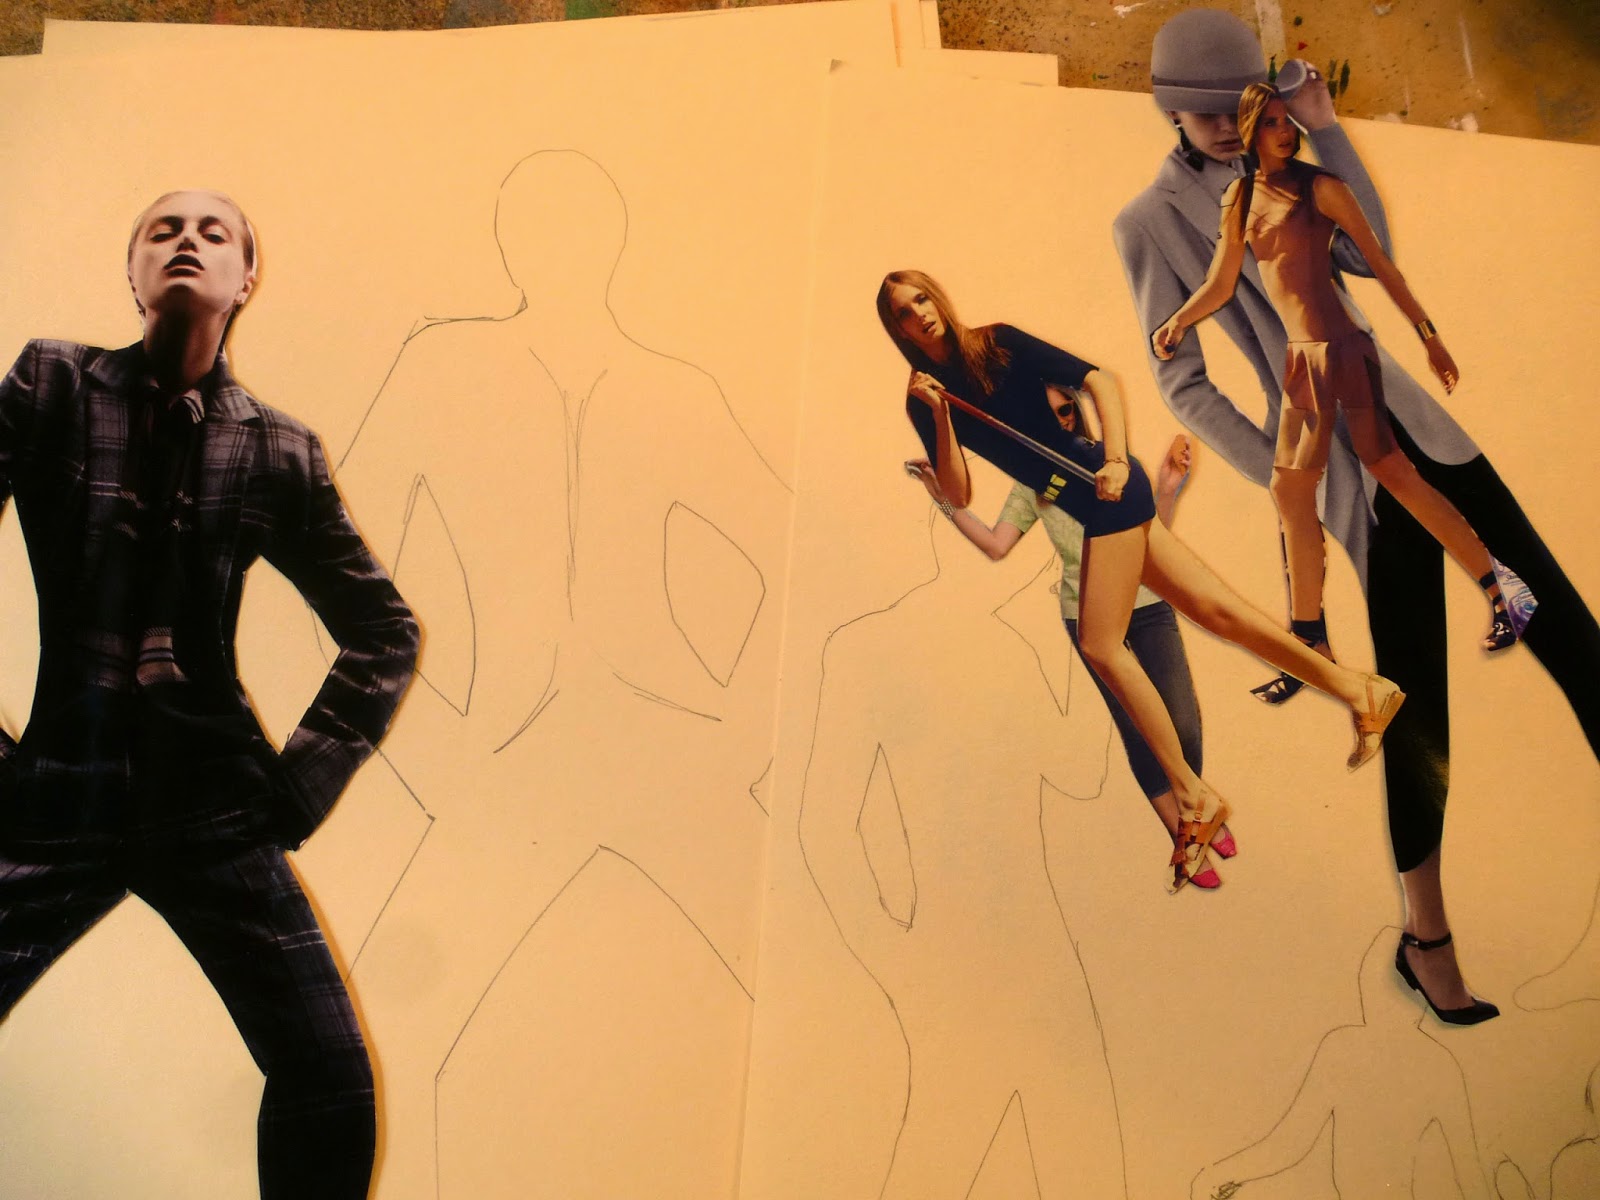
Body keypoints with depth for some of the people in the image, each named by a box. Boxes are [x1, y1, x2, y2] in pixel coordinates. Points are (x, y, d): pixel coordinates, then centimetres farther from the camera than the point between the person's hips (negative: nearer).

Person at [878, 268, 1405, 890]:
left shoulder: (997, 343, -5)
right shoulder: (925, 400, 7)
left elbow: (1095, 378, -8)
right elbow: (959, 496, -2)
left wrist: (1116, 458, -21)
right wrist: (940, 416, -14)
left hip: (1102, 488, -5)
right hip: (1074, 505, 5)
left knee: (1101, 645, -11)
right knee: (1214, 608, 5)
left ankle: (1192, 794, 0)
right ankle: (1356, 687, 15)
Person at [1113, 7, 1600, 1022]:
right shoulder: (1151, 223, -4)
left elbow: (1371, 253, 5)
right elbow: (1184, 384, -7)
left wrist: (1326, 131, -1)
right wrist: (1285, 480, -12)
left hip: (1416, 428, 6)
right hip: (1350, 468, -6)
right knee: (1418, 712, -3)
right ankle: (1427, 938, 16)